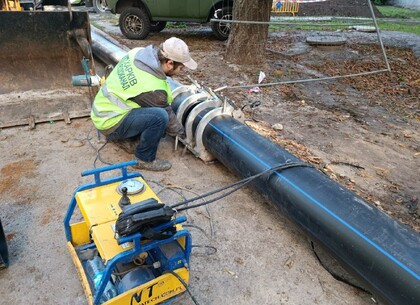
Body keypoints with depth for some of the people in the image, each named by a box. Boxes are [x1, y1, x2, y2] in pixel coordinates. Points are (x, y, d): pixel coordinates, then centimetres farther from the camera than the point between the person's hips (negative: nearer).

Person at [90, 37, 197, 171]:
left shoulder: (138, 52, -8)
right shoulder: (153, 89, -28)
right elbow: (167, 115, -12)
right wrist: (183, 133, 5)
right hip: (110, 124, -9)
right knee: (159, 116, -27)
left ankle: (130, 135, 18)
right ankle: (144, 159, -8)